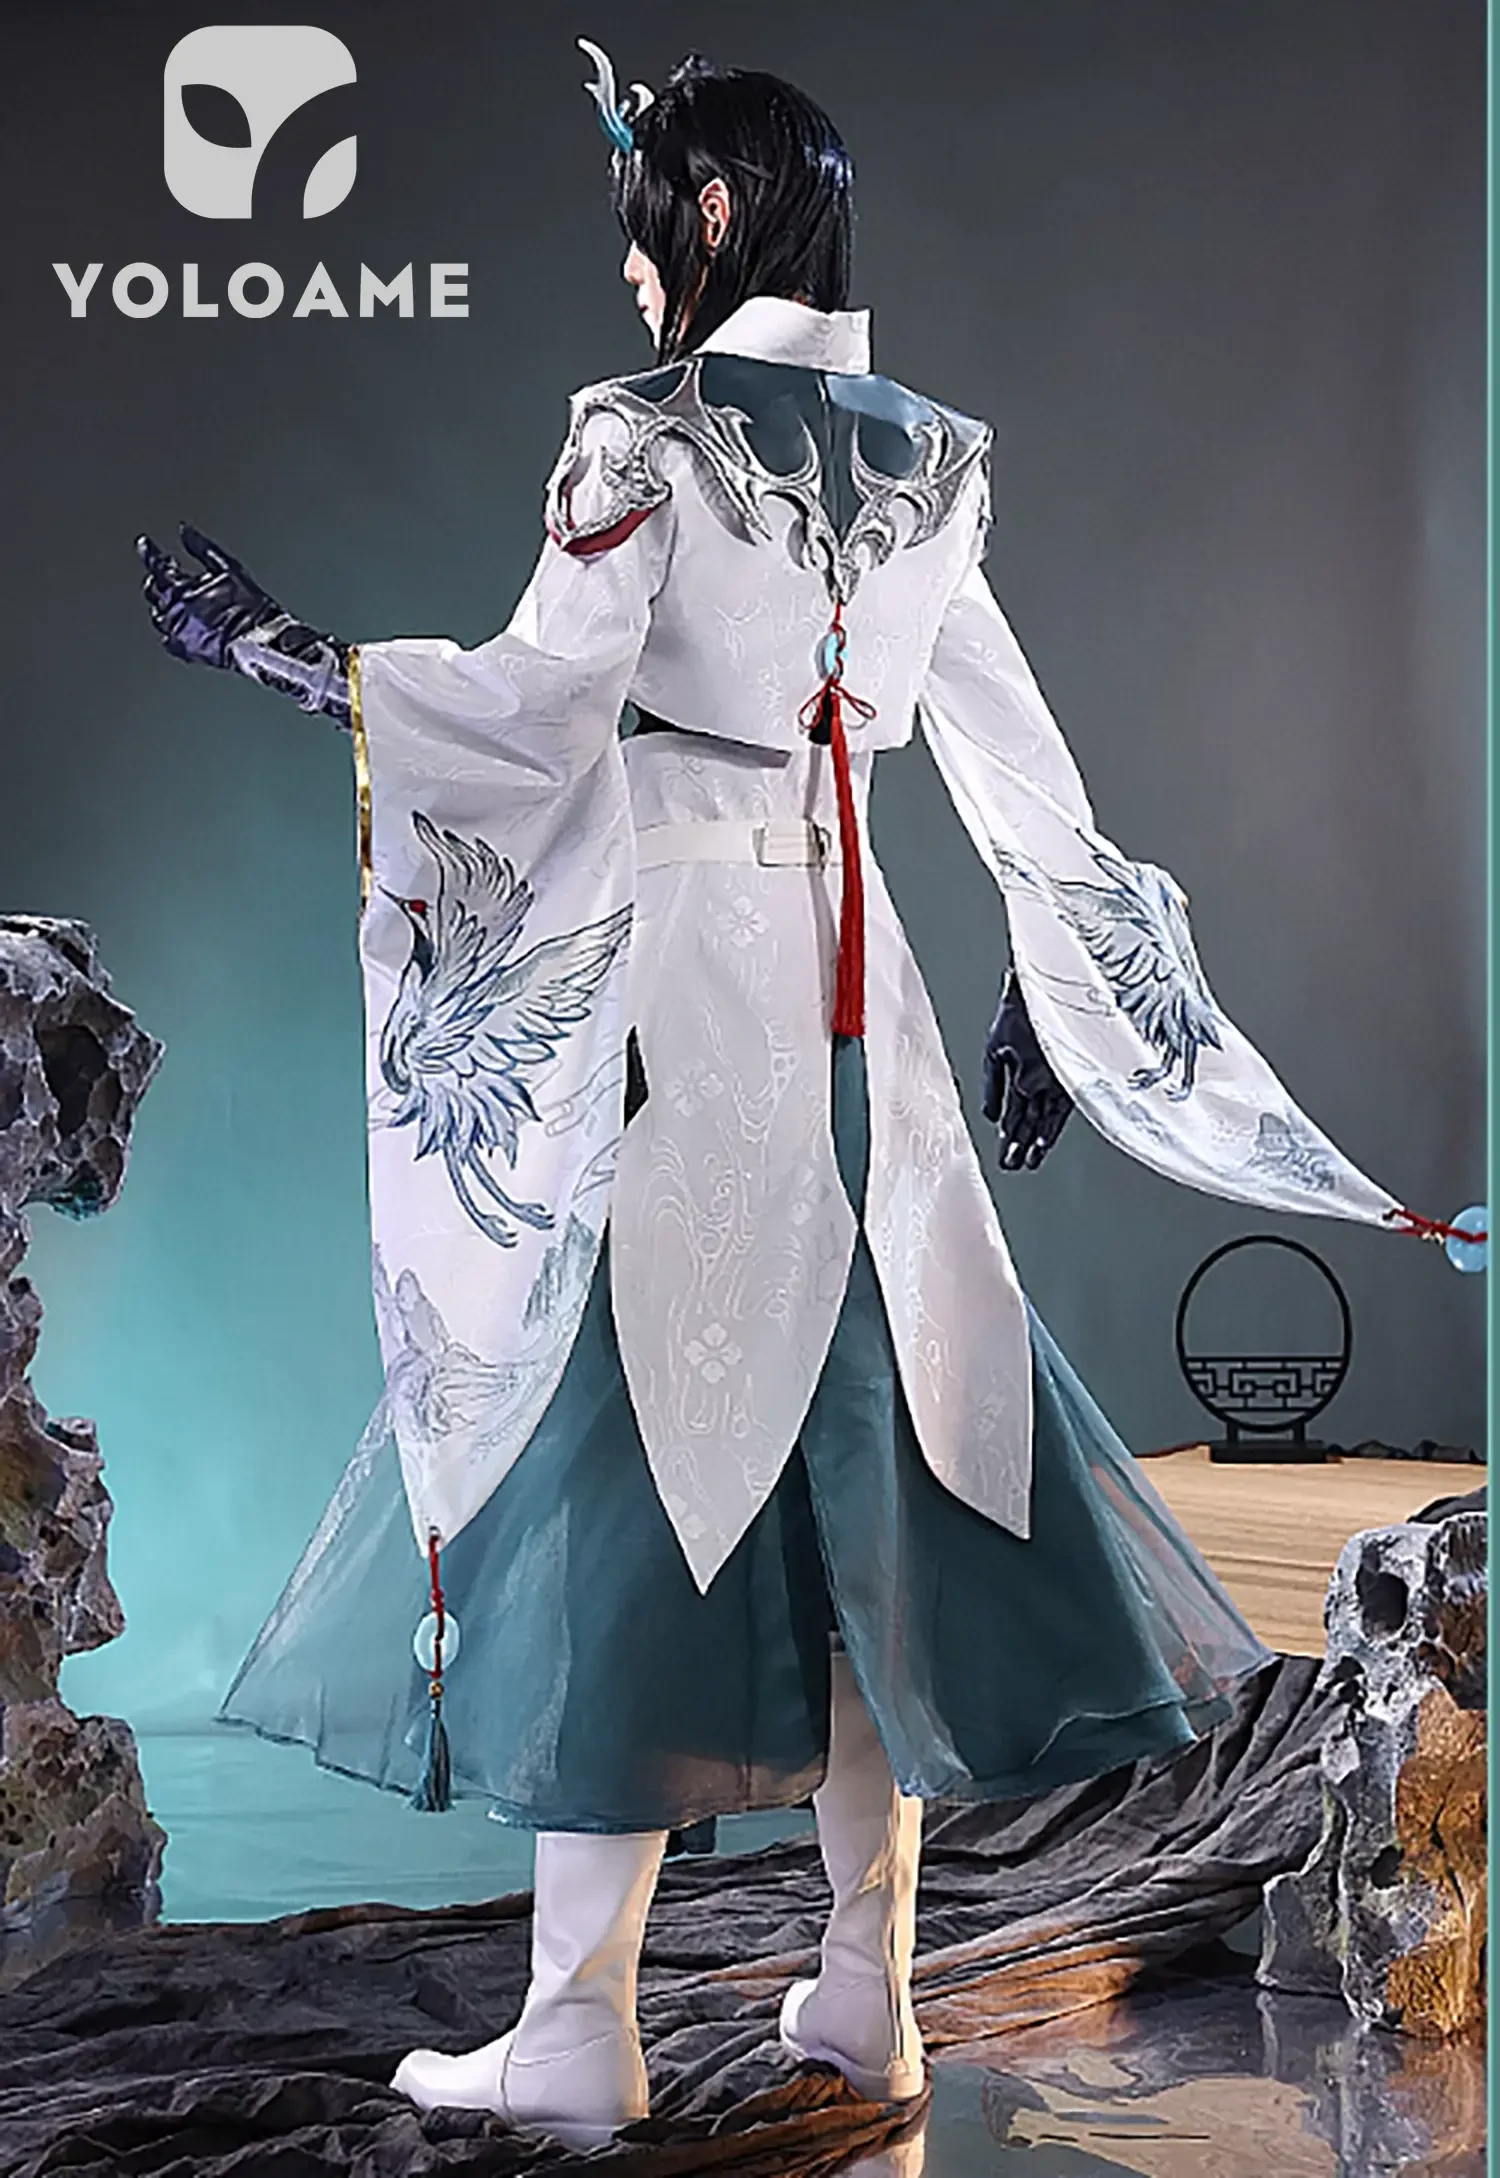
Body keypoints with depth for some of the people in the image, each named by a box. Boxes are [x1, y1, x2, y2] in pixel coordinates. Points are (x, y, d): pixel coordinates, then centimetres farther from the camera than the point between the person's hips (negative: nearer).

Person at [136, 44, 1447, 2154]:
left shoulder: (644, 433, -7)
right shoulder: (929, 458, 11)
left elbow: (536, 705, -14)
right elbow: (1011, 749, 14)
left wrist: (289, 651, -4)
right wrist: (1043, 982, 21)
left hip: (670, 960, -6)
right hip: (848, 972, 6)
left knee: (637, 1425, -2)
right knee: (864, 1431, 9)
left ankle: (583, 2030, 2)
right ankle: (870, 1986, 16)